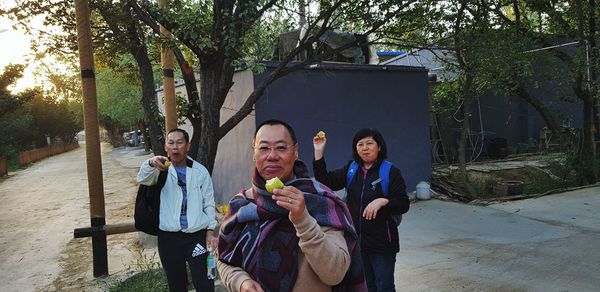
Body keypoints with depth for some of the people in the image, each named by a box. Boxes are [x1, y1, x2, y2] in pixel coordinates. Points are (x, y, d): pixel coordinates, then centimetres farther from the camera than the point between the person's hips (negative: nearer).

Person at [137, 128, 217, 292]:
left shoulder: (200, 171, 2)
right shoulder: (161, 169, 0)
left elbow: (209, 203, 5)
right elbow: (143, 179, -21)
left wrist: (210, 232, -1)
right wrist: (151, 163, -42)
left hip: (197, 235, -1)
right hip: (169, 237, 1)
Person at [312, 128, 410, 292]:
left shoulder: (391, 172, -8)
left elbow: (404, 204, -9)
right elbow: (326, 182, -3)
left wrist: (383, 201, -27)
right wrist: (318, 152, -10)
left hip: (382, 242, -4)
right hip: (357, 240, 5)